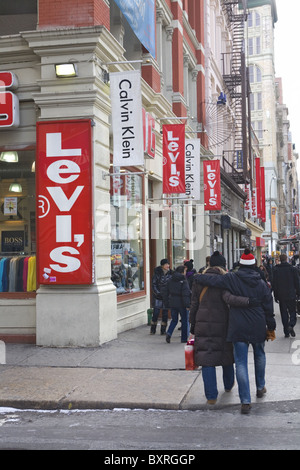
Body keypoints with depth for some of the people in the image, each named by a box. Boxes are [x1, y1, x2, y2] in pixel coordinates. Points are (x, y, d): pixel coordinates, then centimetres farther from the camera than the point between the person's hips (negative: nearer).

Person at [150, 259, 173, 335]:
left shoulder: (170, 273, 4)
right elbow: (154, 284, -4)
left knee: (165, 313, 4)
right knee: (156, 312, -5)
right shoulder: (157, 273, -5)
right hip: (158, 295, -3)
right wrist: (157, 293, -13)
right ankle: (153, 330, 8)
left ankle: (163, 330, 12)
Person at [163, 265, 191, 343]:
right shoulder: (183, 281, -12)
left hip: (172, 303, 5)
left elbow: (165, 292, 8)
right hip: (181, 304, -5)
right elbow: (186, 293, -18)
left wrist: (167, 303, 13)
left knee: (174, 320, 15)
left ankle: (169, 333, -8)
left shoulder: (170, 280, 6)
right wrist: (187, 304, -16)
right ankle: (184, 338, 13)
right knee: (184, 320, 9)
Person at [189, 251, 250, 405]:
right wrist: (250, 301, -26)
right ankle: (228, 385, 40)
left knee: (207, 359, 1)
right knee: (226, 353, 20)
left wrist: (193, 325, 12)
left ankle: (211, 396, -4)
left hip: (203, 324, 1)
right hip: (223, 323, -1)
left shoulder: (199, 280, 3)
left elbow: (194, 304, 5)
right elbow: (229, 298, -26)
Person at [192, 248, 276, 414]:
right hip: (258, 328, 3)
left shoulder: (232, 279, -8)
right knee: (259, 355, 27)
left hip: (238, 328, -3)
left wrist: (197, 278, 10)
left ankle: (245, 401, -5)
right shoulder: (261, 283, 1)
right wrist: (271, 328, 15)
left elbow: (212, 280, -11)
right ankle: (260, 387, 41)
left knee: (241, 363, -1)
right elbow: (268, 307, 5)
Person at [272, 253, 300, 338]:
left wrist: (276, 296, 7)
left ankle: (286, 332, 6)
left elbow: (274, 284, 2)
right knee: (293, 312, 8)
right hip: (291, 295, -1)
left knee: (284, 313, 7)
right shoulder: (292, 269, -2)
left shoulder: (275, 270, 0)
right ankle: (291, 325, -18)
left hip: (281, 296, 1)